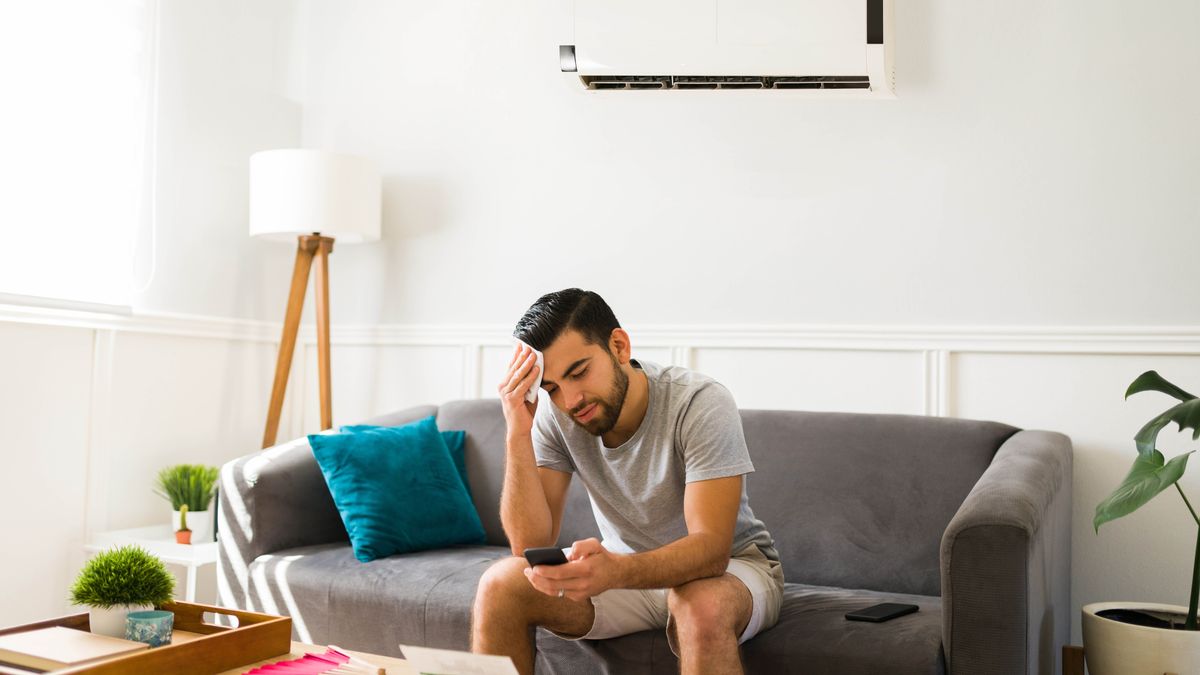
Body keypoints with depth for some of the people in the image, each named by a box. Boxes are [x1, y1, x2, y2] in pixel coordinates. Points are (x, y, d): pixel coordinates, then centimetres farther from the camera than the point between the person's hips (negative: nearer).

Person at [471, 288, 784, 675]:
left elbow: (711, 548, -32)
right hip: (623, 570, 4)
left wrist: (616, 571, -50)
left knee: (702, 606, -39)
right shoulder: (554, 415, -12)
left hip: (731, 567, -4)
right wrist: (518, 435, -29)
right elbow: (533, 544, -17)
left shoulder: (701, 405, -25)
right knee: (499, 586, -18)